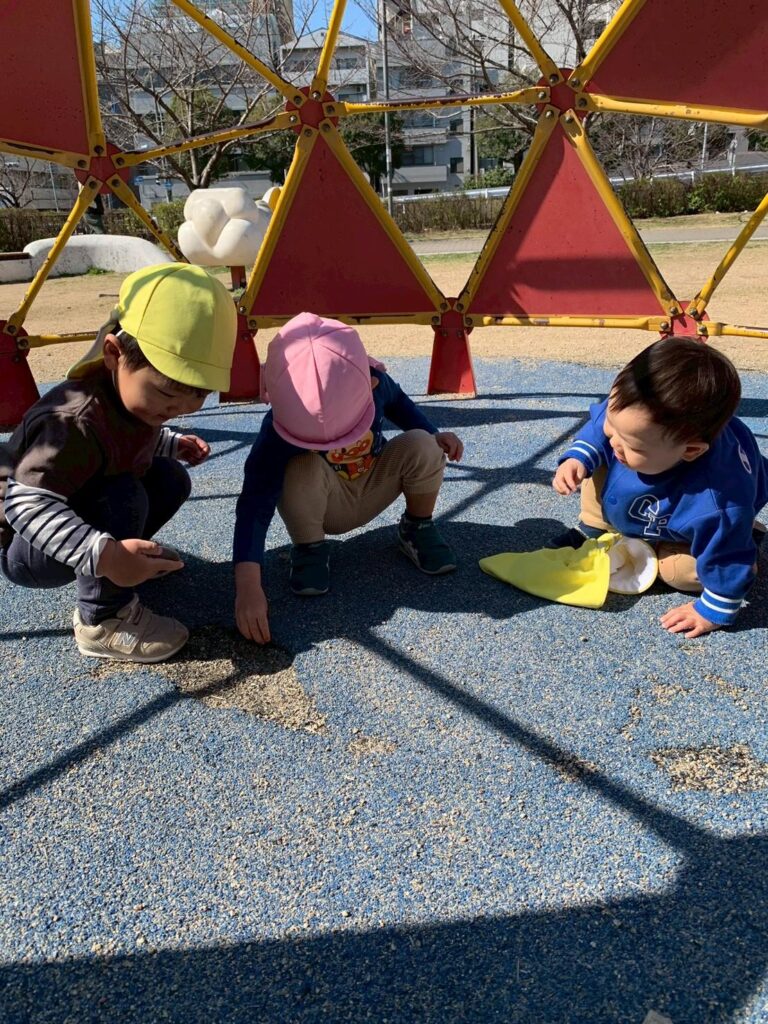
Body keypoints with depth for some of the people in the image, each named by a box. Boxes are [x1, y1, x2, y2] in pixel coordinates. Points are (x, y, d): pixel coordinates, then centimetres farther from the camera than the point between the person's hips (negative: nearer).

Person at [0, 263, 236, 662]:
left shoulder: (131, 392, -8)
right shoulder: (77, 422, -38)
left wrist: (173, 444, 2)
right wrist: (102, 555, -51)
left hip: (75, 508, 9)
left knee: (170, 479, 1)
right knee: (122, 497, -33)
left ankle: (126, 554, 19)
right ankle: (102, 621, -16)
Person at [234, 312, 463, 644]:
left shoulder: (375, 384, -25)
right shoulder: (278, 433, -35)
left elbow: (398, 402, 3)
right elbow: (254, 505, -42)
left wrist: (434, 434, -10)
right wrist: (248, 586, -52)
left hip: (372, 492, 3)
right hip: (321, 508, -3)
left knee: (422, 446, -24)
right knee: (303, 469, -36)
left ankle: (417, 527, 2)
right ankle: (309, 548, -9)